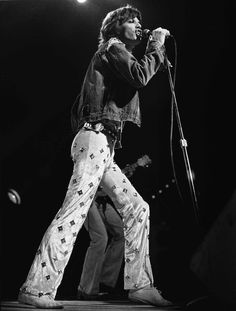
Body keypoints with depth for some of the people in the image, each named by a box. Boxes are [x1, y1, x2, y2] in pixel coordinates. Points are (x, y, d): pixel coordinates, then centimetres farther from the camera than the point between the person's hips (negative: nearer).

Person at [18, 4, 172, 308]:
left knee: (137, 208, 6)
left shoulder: (114, 54, 29)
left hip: (103, 147, 10)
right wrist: (156, 44, -2)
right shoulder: (112, 46, 3)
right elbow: (140, 75, -17)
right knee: (74, 212, -16)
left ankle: (139, 284, 5)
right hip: (96, 140, -10)